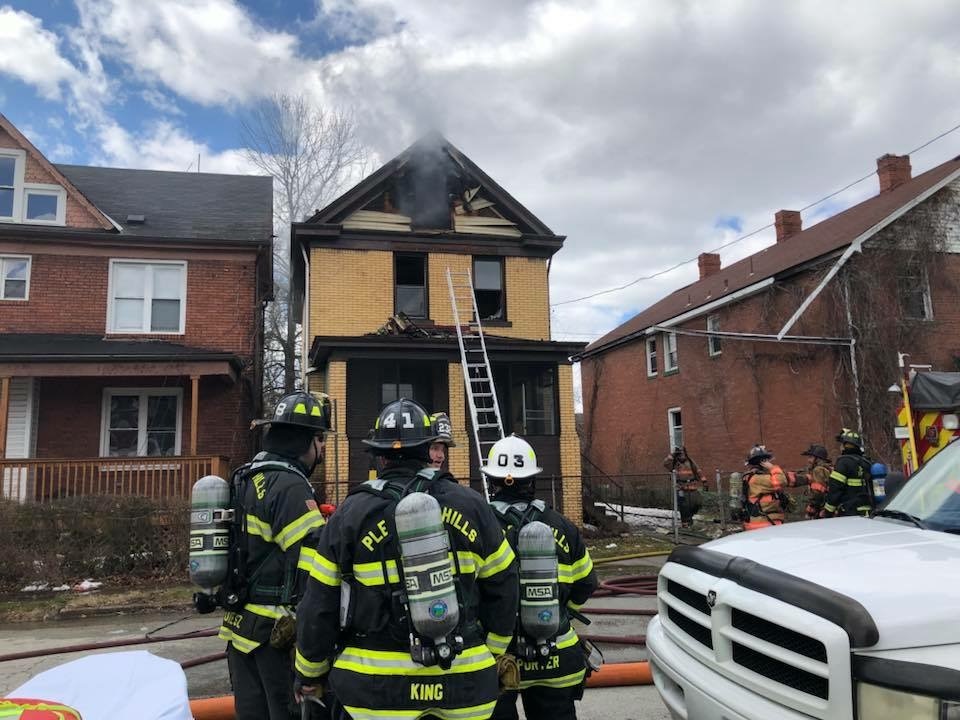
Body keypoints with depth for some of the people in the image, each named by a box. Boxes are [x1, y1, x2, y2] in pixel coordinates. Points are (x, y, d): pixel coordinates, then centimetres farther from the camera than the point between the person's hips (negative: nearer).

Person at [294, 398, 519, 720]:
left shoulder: (350, 513, -5)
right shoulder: (471, 504, -1)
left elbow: (319, 606, 0)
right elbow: (502, 588, 6)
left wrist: (309, 674, 16)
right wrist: (492, 654, 20)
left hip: (376, 687, -1)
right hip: (465, 682, 1)